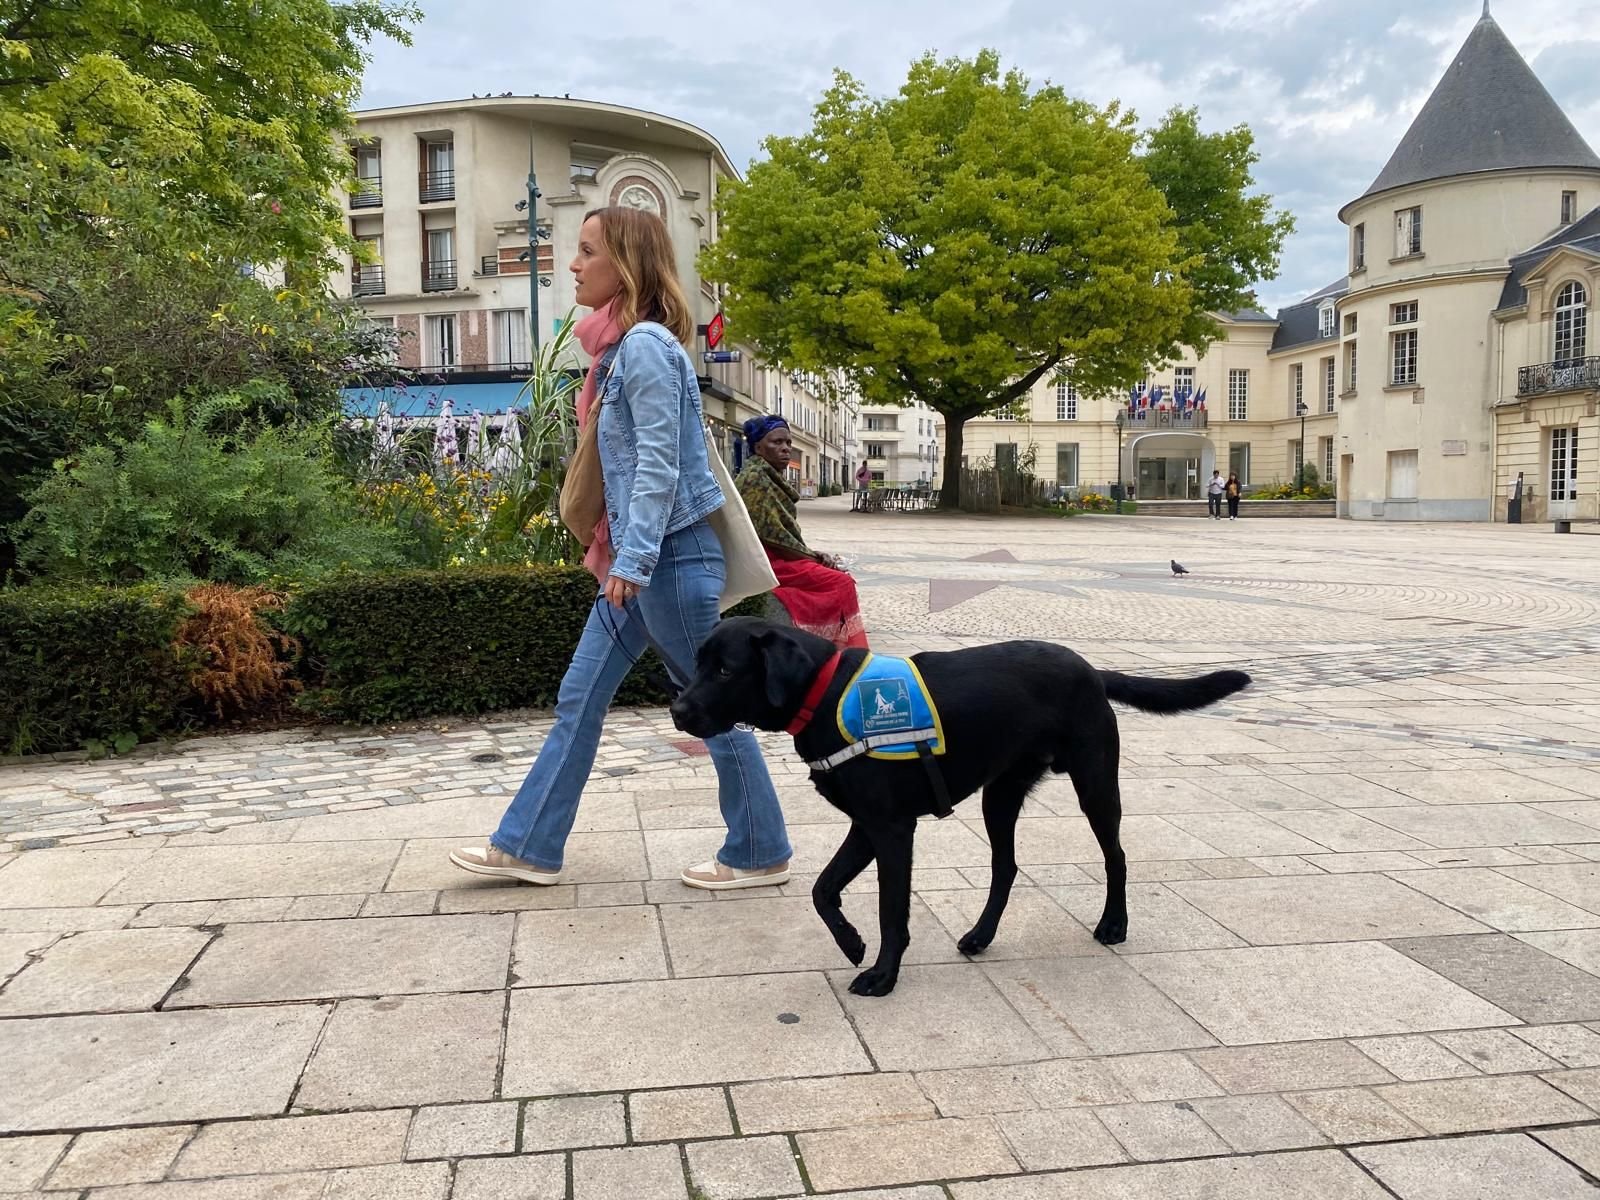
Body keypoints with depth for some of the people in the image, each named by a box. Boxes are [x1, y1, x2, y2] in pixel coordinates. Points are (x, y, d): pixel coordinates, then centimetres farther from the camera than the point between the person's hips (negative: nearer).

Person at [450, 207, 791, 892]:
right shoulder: (623, 347, 14)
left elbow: (658, 465, -20)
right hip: (639, 558, 10)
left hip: (670, 556, -10)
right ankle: (527, 847, 21)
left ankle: (760, 854, 17)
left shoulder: (646, 344, -14)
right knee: (578, 700, 12)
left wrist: (633, 561, -22)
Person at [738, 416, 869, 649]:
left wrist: (814, 555, 2)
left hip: (777, 556, 10)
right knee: (841, 583, -16)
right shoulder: (755, 478, -14)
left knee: (839, 578, 3)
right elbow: (771, 535, -19)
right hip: (765, 560, -10)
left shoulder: (771, 476, 15)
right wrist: (814, 558, -12)